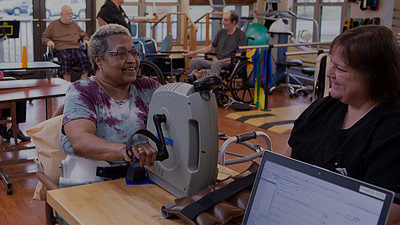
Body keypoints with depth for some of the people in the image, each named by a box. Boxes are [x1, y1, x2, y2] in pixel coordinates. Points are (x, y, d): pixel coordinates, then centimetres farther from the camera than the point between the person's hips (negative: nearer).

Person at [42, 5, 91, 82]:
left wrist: (85, 40, 14)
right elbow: (44, 37, 22)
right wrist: (48, 41, 0)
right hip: (61, 49, -2)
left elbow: (83, 35, 37)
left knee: (84, 58, -33)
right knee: (65, 59, -39)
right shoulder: (53, 24, 20)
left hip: (76, 48, 2)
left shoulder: (74, 24, 29)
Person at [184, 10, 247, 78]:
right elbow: (210, 48, 26)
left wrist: (220, 61, -13)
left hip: (229, 63, -7)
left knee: (216, 64, -40)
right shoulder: (221, 32, 16)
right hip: (217, 61, 7)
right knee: (193, 61, -13)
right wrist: (193, 52, 16)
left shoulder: (241, 35, -4)